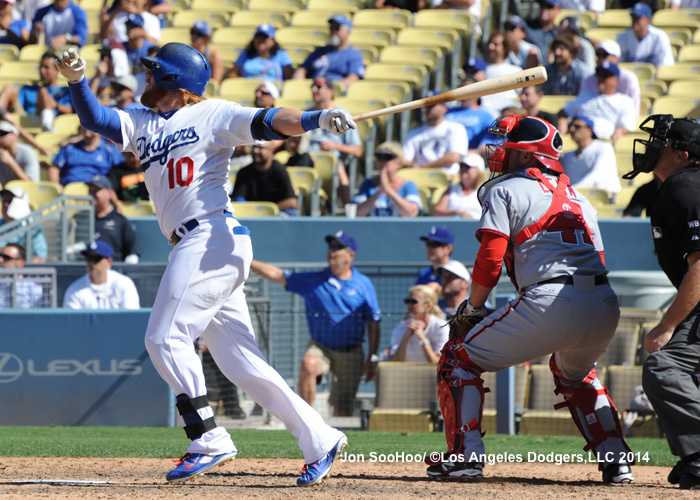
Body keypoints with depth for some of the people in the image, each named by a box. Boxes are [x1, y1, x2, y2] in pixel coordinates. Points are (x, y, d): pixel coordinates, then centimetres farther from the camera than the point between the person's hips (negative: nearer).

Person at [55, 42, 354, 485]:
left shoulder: (212, 114, 1)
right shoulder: (141, 125, 22)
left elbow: (267, 122, -11)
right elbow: (95, 119, 10)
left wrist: (315, 119, -28)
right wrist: (77, 80, -8)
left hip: (214, 238, -8)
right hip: (193, 249, 8)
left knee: (167, 337, -12)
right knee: (240, 360, 4)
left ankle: (209, 440, -11)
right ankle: (319, 439, 6)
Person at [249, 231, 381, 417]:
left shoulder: (363, 284, 1)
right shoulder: (313, 281, 3)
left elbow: (373, 325, 3)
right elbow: (277, 274, -3)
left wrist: (370, 359, -2)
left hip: (351, 352, 1)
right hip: (320, 346, 0)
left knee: (344, 408, 1)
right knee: (309, 364, -34)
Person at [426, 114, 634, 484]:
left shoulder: (505, 190, 7)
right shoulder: (579, 199, 28)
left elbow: (490, 259, -2)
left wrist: (472, 308, 13)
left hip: (551, 303, -7)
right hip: (606, 308, 7)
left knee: (459, 358, 8)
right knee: (574, 373, 37)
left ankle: (465, 454, -4)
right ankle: (616, 461, 22)